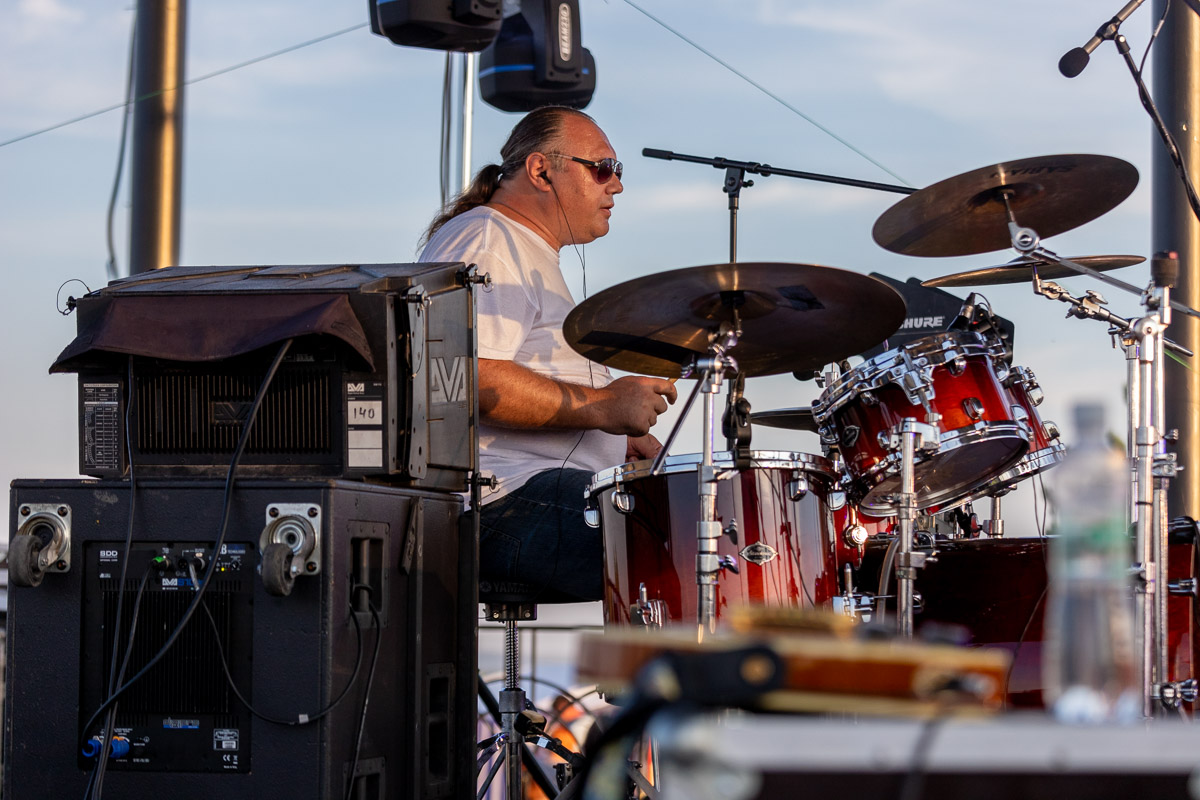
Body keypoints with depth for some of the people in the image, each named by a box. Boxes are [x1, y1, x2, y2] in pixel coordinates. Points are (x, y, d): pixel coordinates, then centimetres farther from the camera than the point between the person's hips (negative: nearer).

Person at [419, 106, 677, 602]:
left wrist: (616, 441, 21)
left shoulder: (532, 256, 30)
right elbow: (470, 378, -22)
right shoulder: (484, 242, -6)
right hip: (504, 503, -11)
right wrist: (601, 407, -19)